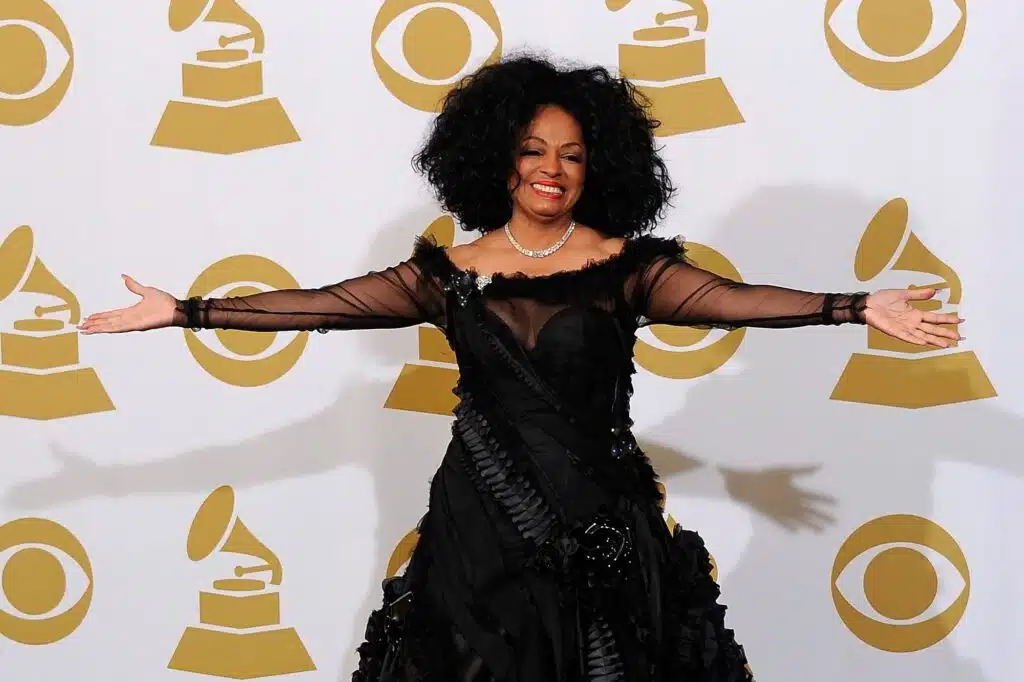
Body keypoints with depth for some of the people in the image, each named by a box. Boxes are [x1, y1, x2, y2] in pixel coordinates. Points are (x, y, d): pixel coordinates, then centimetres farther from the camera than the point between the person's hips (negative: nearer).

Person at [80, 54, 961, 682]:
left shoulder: (628, 267, -3)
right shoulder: (449, 273, 3)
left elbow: (732, 299, -16)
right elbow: (317, 305, 1)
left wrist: (858, 307, -30)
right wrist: (183, 312, -3)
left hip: (601, 533, -1)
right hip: (482, 529, 2)